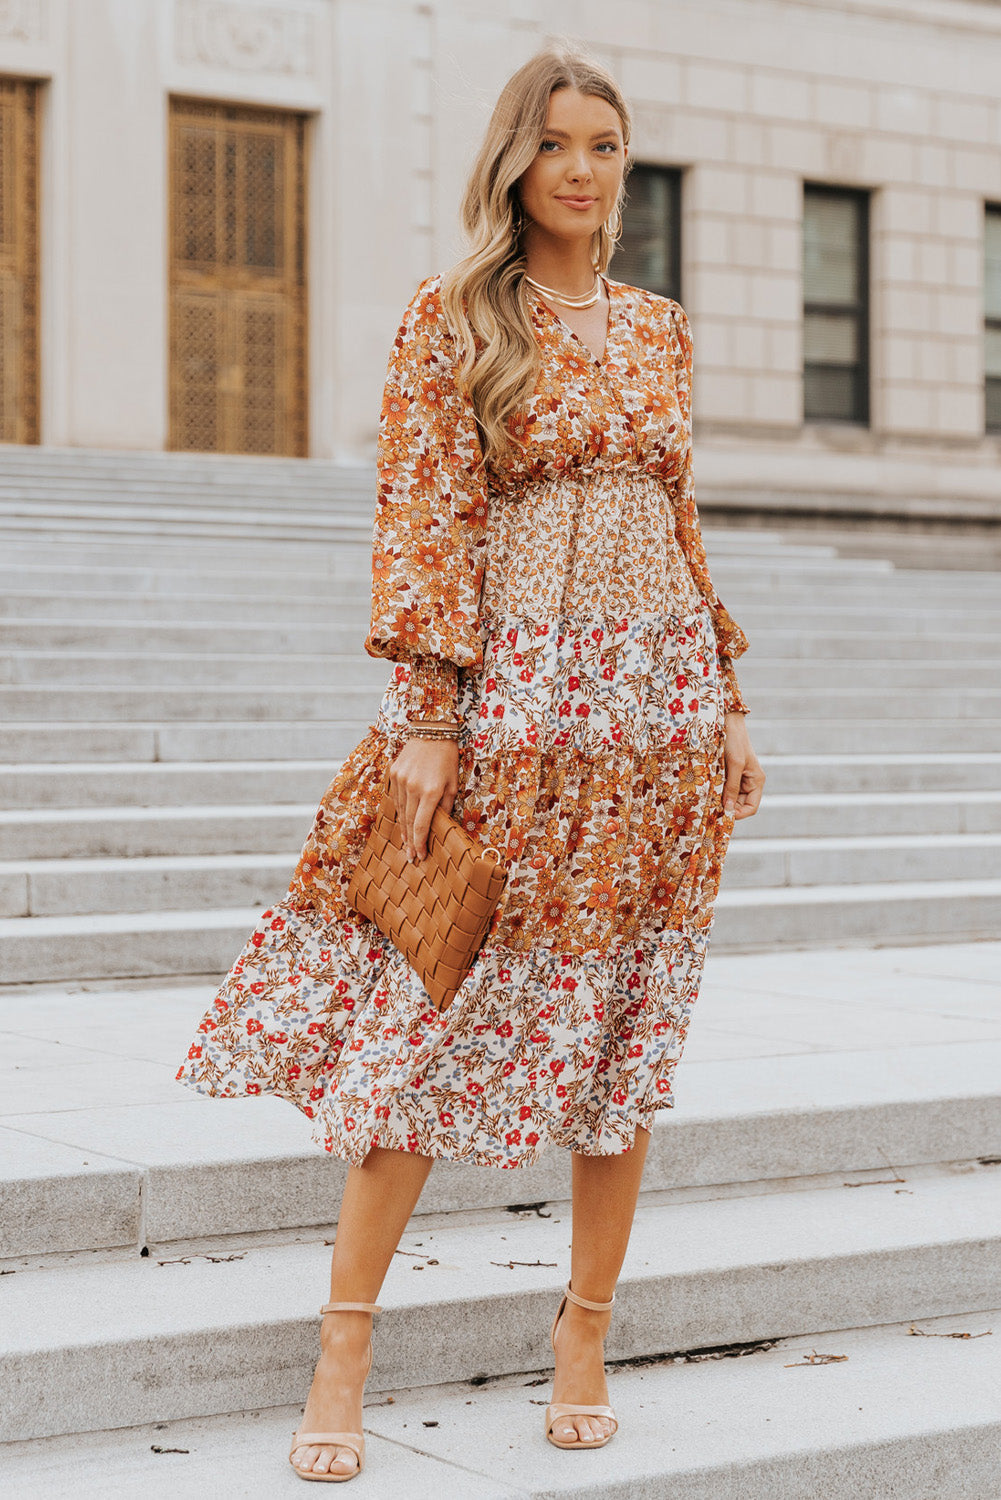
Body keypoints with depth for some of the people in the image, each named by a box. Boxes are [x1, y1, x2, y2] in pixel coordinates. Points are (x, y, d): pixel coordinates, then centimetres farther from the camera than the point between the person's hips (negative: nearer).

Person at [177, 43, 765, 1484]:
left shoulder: (661, 329, 14)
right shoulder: (451, 316, 0)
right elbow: (425, 518, -6)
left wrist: (729, 703, 14)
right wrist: (430, 713, -14)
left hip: (660, 697, 5)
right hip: (510, 695, -4)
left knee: (626, 1026, 6)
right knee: (429, 1014, -4)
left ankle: (586, 1333, 17)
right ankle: (344, 1350, 5)